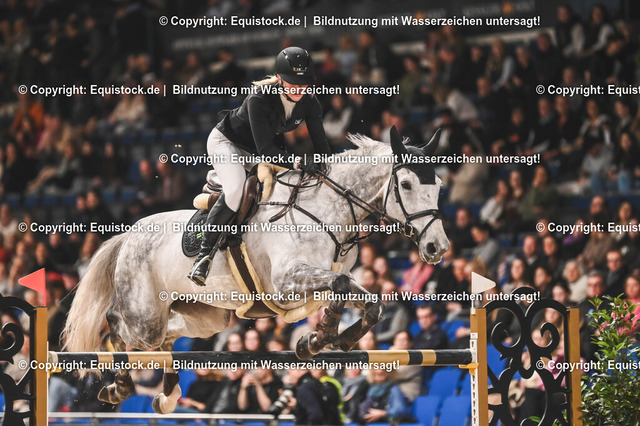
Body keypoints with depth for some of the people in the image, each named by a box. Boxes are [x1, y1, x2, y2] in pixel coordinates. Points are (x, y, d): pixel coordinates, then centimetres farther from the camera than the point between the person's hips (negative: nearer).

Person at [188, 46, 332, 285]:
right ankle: (203, 256, -28)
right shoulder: (259, 100, -35)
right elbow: (265, 148, -39)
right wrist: (297, 164, -51)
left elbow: (321, 146, -15)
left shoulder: (309, 104, -18)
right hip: (227, 142, -7)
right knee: (235, 190, -31)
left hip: (263, 153, 7)